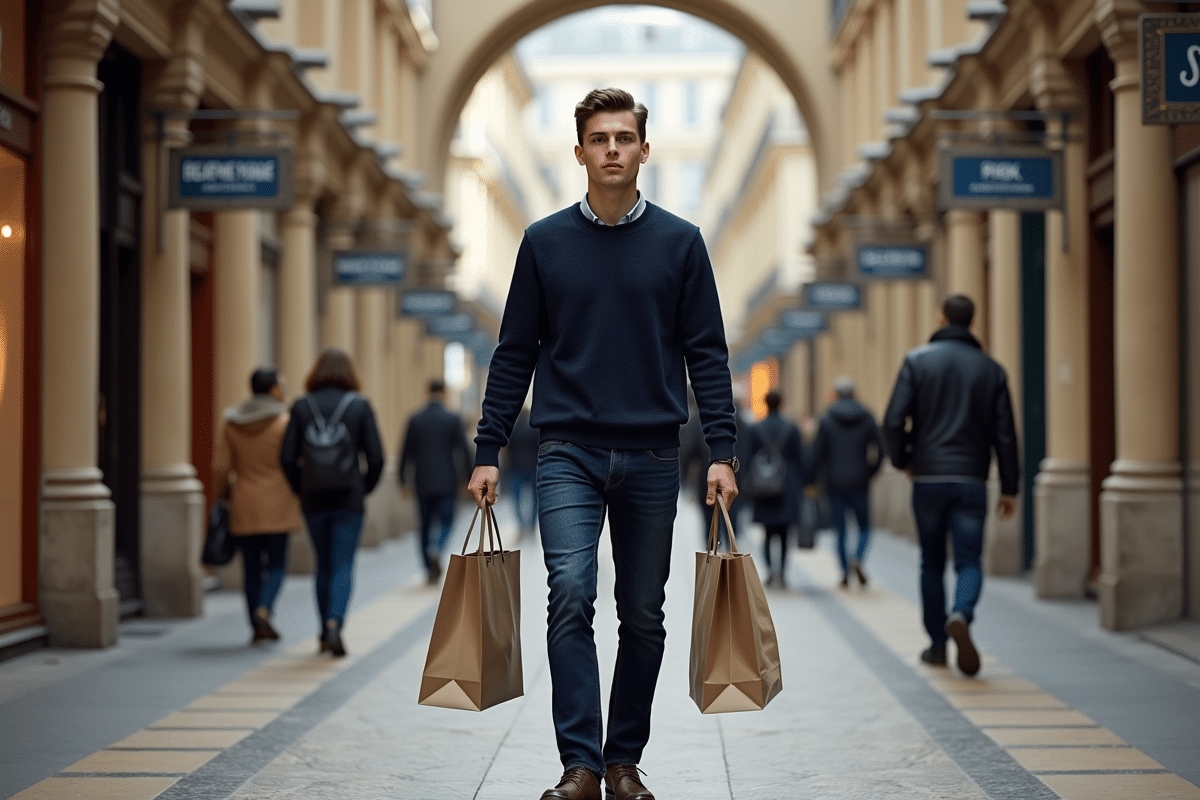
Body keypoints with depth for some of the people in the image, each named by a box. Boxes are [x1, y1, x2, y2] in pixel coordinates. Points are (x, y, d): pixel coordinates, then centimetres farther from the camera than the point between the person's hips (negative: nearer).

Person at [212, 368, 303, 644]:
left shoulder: (231, 423, 3)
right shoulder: (283, 421, -8)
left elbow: (220, 467, 3)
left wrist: (223, 495, 15)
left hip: (243, 507, 3)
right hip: (276, 505, -3)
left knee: (251, 567, 9)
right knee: (276, 564, 4)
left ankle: (257, 627, 10)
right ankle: (263, 611, -19)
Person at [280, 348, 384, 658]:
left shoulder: (301, 407, 0)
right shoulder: (360, 405, -3)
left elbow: (287, 457, -2)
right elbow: (375, 456, -5)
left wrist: (301, 489, 13)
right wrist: (365, 488, 11)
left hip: (313, 501, 2)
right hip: (349, 499, -2)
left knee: (324, 566, 14)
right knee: (343, 566, 0)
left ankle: (325, 634, 20)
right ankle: (334, 623, -21)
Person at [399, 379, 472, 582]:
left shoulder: (415, 420, 2)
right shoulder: (452, 420, -5)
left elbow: (406, 451, 4)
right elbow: (464, 450, -4)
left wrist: (403, 480, 11)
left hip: (423, 482, 2)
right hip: (446, 481, -2)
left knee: (426, 525, 9)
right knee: (446, 521, 5)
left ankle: (430, 570, 9)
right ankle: (436, 550, -23)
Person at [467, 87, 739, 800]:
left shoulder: (680, 243, 4)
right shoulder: (545, 242, 5)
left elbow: (707, 353, 3)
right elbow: (515, 353, 7)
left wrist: (722, 453, -5)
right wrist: (488, 453, 2)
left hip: (653, 458, 1)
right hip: (569, 454, -1)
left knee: (644, 616, 6)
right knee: (571, 596, -15)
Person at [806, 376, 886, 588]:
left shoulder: (827, 420, -3)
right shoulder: (867, 419, 2)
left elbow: (817, 453, -5)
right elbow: (880, 450, 1)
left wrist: (811, 480, 5)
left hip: (835, 484, -1)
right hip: (859, 483, 1)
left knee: (840, 529, 8)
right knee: (864, 527, 9)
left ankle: (845, 571, 5)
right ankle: (857, 559, -16)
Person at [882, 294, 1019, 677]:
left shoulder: (917, 361, 0)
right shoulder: (991, 369, 4)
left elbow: (894, 420, -8)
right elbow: (1005, 433, 2)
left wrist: (902, 460, 9)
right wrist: (1009, 488, 6)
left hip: (927, 477, 0)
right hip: (971, 480, 0)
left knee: (932, 563, 12)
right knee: (969, 561, 0)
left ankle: (937, 645, 16)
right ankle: (960, 616, -29)